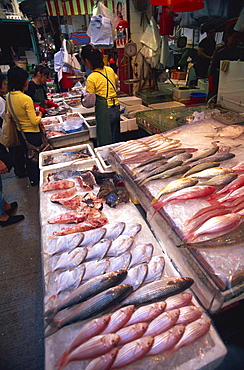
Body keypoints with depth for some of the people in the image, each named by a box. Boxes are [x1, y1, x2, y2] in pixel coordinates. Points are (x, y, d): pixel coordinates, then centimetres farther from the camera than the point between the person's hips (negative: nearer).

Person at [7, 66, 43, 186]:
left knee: (28, 156, 21)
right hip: (32, 133, -7)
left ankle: (32, 180, 37)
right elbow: (34, 121, -23)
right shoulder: (26, 99, -24)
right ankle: (38, 180, 27)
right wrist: (39, 115, -1)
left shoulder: (9, 96, -1)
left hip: (20, 132, 8)